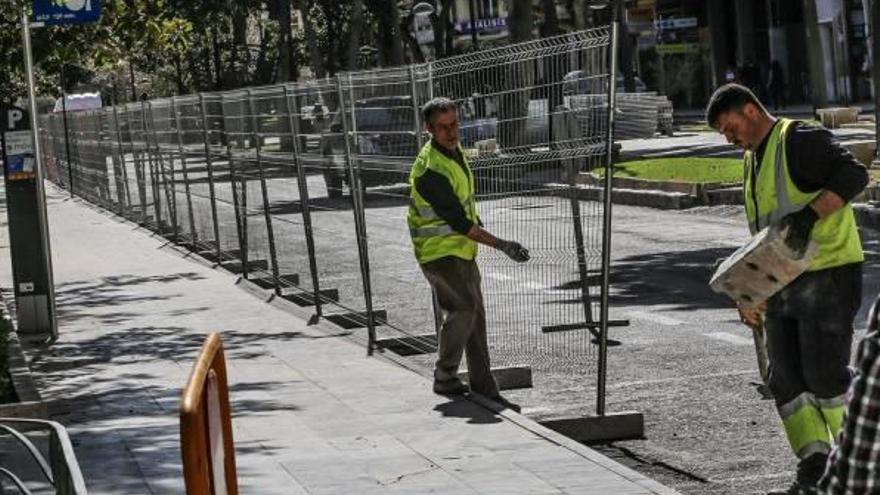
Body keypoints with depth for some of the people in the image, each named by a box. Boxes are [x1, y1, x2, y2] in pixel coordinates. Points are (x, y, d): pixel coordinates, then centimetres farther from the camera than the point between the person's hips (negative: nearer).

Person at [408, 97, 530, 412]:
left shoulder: (455, 150, 5)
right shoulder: (431, 170, -25)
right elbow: (459, 222, -24)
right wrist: (501, 245, -23)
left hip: (462, 250, 9)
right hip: (438, 252, -9)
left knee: (475, 317, 9)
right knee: (465, 306, -24)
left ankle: (484, 390, 14)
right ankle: (445, 377, -13)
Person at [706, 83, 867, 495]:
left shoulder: (801, 140, -7)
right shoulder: (753, 160, 20)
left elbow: (853, 175, -22)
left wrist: (810, 214, -32)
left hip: (828, 274, -9)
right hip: (784, 284, 9)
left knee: (824, 373, -11)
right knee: (787, 380, 3)